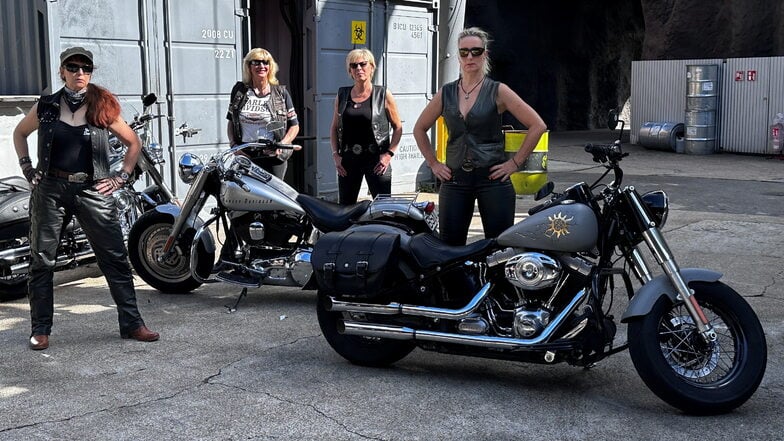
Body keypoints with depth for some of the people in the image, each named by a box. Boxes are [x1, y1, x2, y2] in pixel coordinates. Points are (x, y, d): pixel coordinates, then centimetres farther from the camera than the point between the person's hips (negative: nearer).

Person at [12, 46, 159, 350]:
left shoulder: (103, 108, 1)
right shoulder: (47, 106, 5)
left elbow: (134, 143, 10)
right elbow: (19, 133, 22)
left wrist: (121, 178, 3)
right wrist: (27, 168, 11)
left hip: (92, 191, -1)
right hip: (50, 189, 1)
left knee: (115, 258, -1)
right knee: (41, 261, 4)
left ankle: (131, 323, 8)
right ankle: (41, 329, 16)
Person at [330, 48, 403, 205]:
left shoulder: (383, 94, 1)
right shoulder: (342, 95, 9)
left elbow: (398, 127, 4)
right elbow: (334, 128, 16)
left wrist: (389, 154, -7)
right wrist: (336, 154, 4)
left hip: (377, 161, -3)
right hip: (347, 160, 3)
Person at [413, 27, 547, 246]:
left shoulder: (497, 91, 0)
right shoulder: (446, 93, 9)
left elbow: (538, 125, -2)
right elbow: (420, 129, 21)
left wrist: (515, 162, -5)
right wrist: (433, 163, 11)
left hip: (493, 178, -3)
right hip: (455, 180, 3)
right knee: (450, 247, 4)